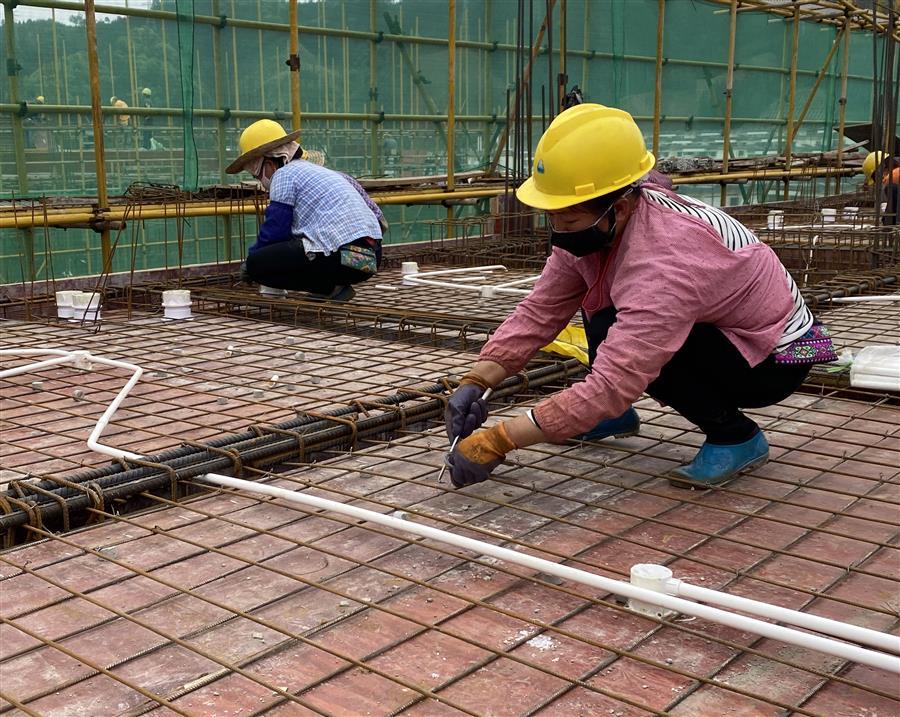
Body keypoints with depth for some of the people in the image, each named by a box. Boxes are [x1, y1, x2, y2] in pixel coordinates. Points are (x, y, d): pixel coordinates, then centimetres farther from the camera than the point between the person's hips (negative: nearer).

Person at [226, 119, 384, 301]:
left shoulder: (285, 175, 0)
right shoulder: (318, 170, 26)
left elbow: (274, 230, -2)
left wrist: (251, 257, 16)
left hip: (343, 259, -9)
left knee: (256, 264, -4)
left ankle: (331, 288, -4)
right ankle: (335, 286, 12)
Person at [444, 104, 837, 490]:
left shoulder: (666, 262, -37)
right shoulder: (596, 227, -12)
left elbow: (610, 385, -40)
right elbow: (537, 313, -7)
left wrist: (497, 442, -38)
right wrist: (475, 383, -19)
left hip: (775, 359, -8)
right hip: (718, 329, 8)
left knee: (620, 337, -28)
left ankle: (735, 436, -11)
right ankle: (615, 415, 12)